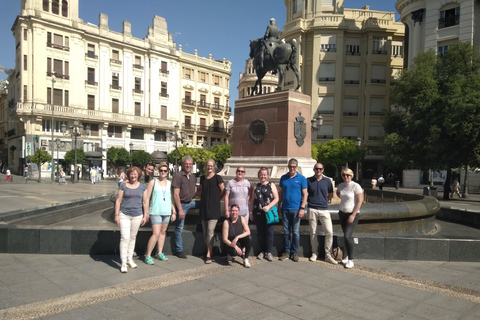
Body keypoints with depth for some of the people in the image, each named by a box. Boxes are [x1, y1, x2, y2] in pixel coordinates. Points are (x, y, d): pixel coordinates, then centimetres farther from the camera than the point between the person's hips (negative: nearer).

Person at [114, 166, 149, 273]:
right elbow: (118, 201, 0)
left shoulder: (143, 187, 4)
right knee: (125, 238, -8)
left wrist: (145, 216, 4)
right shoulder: (123, 186, -1)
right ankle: (123, 263, -2)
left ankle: (130, 259, 28)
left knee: (133, 237, 13)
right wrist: (116, 215, -4)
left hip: (137, 216, 2)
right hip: (124, 215, -2)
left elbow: (145, 202, 6)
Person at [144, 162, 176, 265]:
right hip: (156, 211, -4)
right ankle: (147, 255, -1)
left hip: (167, 212, 4)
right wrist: (146, 212, -8)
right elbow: (147, 198, -2)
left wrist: (174, 212, 10)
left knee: (163, 232, 11)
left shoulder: (169, 183, 10)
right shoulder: (153, 182, 0)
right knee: (156, 233, -11)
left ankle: (160, 253, 22)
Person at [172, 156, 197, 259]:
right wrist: (180, 210, -22)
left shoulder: (193, 177, 6)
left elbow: (195, 190, 19)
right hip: (182, 204, -7)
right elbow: (176, 194, -20)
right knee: (179, 228, 1)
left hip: (191, 202, 7)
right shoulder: (178, 176, -16)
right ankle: (179, 250, 12)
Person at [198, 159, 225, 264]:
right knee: (205, 231, 8)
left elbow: (223, 191, 2)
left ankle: (208, 255, -9)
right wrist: (202, 197, 11)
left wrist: (216, 199, 7)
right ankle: (209, 250, 22)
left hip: (214, 207, -5)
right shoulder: (202, 178, 12)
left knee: (210, 230, -12)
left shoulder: (217, 178, -3)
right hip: (204, 207, 5)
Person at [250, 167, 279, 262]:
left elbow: (276, 198, -2)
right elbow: (252, 200, 16)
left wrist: (268, 206, -15)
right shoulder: (256, 186, 13)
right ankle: (262, 251, 18)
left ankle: (268, 252, 7)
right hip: (258, 213, 3)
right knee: (260, 232, 7)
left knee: (269, 232, -2)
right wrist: (251, 212, 12)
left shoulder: (271, 185, 4)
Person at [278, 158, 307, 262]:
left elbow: (305, 194, -2)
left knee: (295, 232, 4)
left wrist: (302, 208, -10)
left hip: (296, 209, -3)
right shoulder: (283, 178, 8)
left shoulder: (301, 178, -1)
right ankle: (287, 252, 18)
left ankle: (294, 253, 15)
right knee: (286, 232, 9)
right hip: (285, 209, 3)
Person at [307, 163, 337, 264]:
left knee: (329, 232, -5)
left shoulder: (327, 180, 6)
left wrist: (324, 201, 13)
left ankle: (328, 255, 6)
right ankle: (314, 253, 21)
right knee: (313, 232, 7)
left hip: (324, 209, 1)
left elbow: (331, 194, 17)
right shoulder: (308, 180, 3)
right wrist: (309, 201, 3)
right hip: (312, 209, -1)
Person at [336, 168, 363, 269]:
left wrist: (353, 215, -17)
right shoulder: (341, 185, 5)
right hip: (342, 213, 6)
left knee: (347, 236, -13)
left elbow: (360, 201, -14)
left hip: (352, 214, -6)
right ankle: (348, 255, 26)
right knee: (346, 236, 12)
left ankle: (350, 260, -3)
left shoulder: (356, 186, -13)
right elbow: (338, 193, 29)